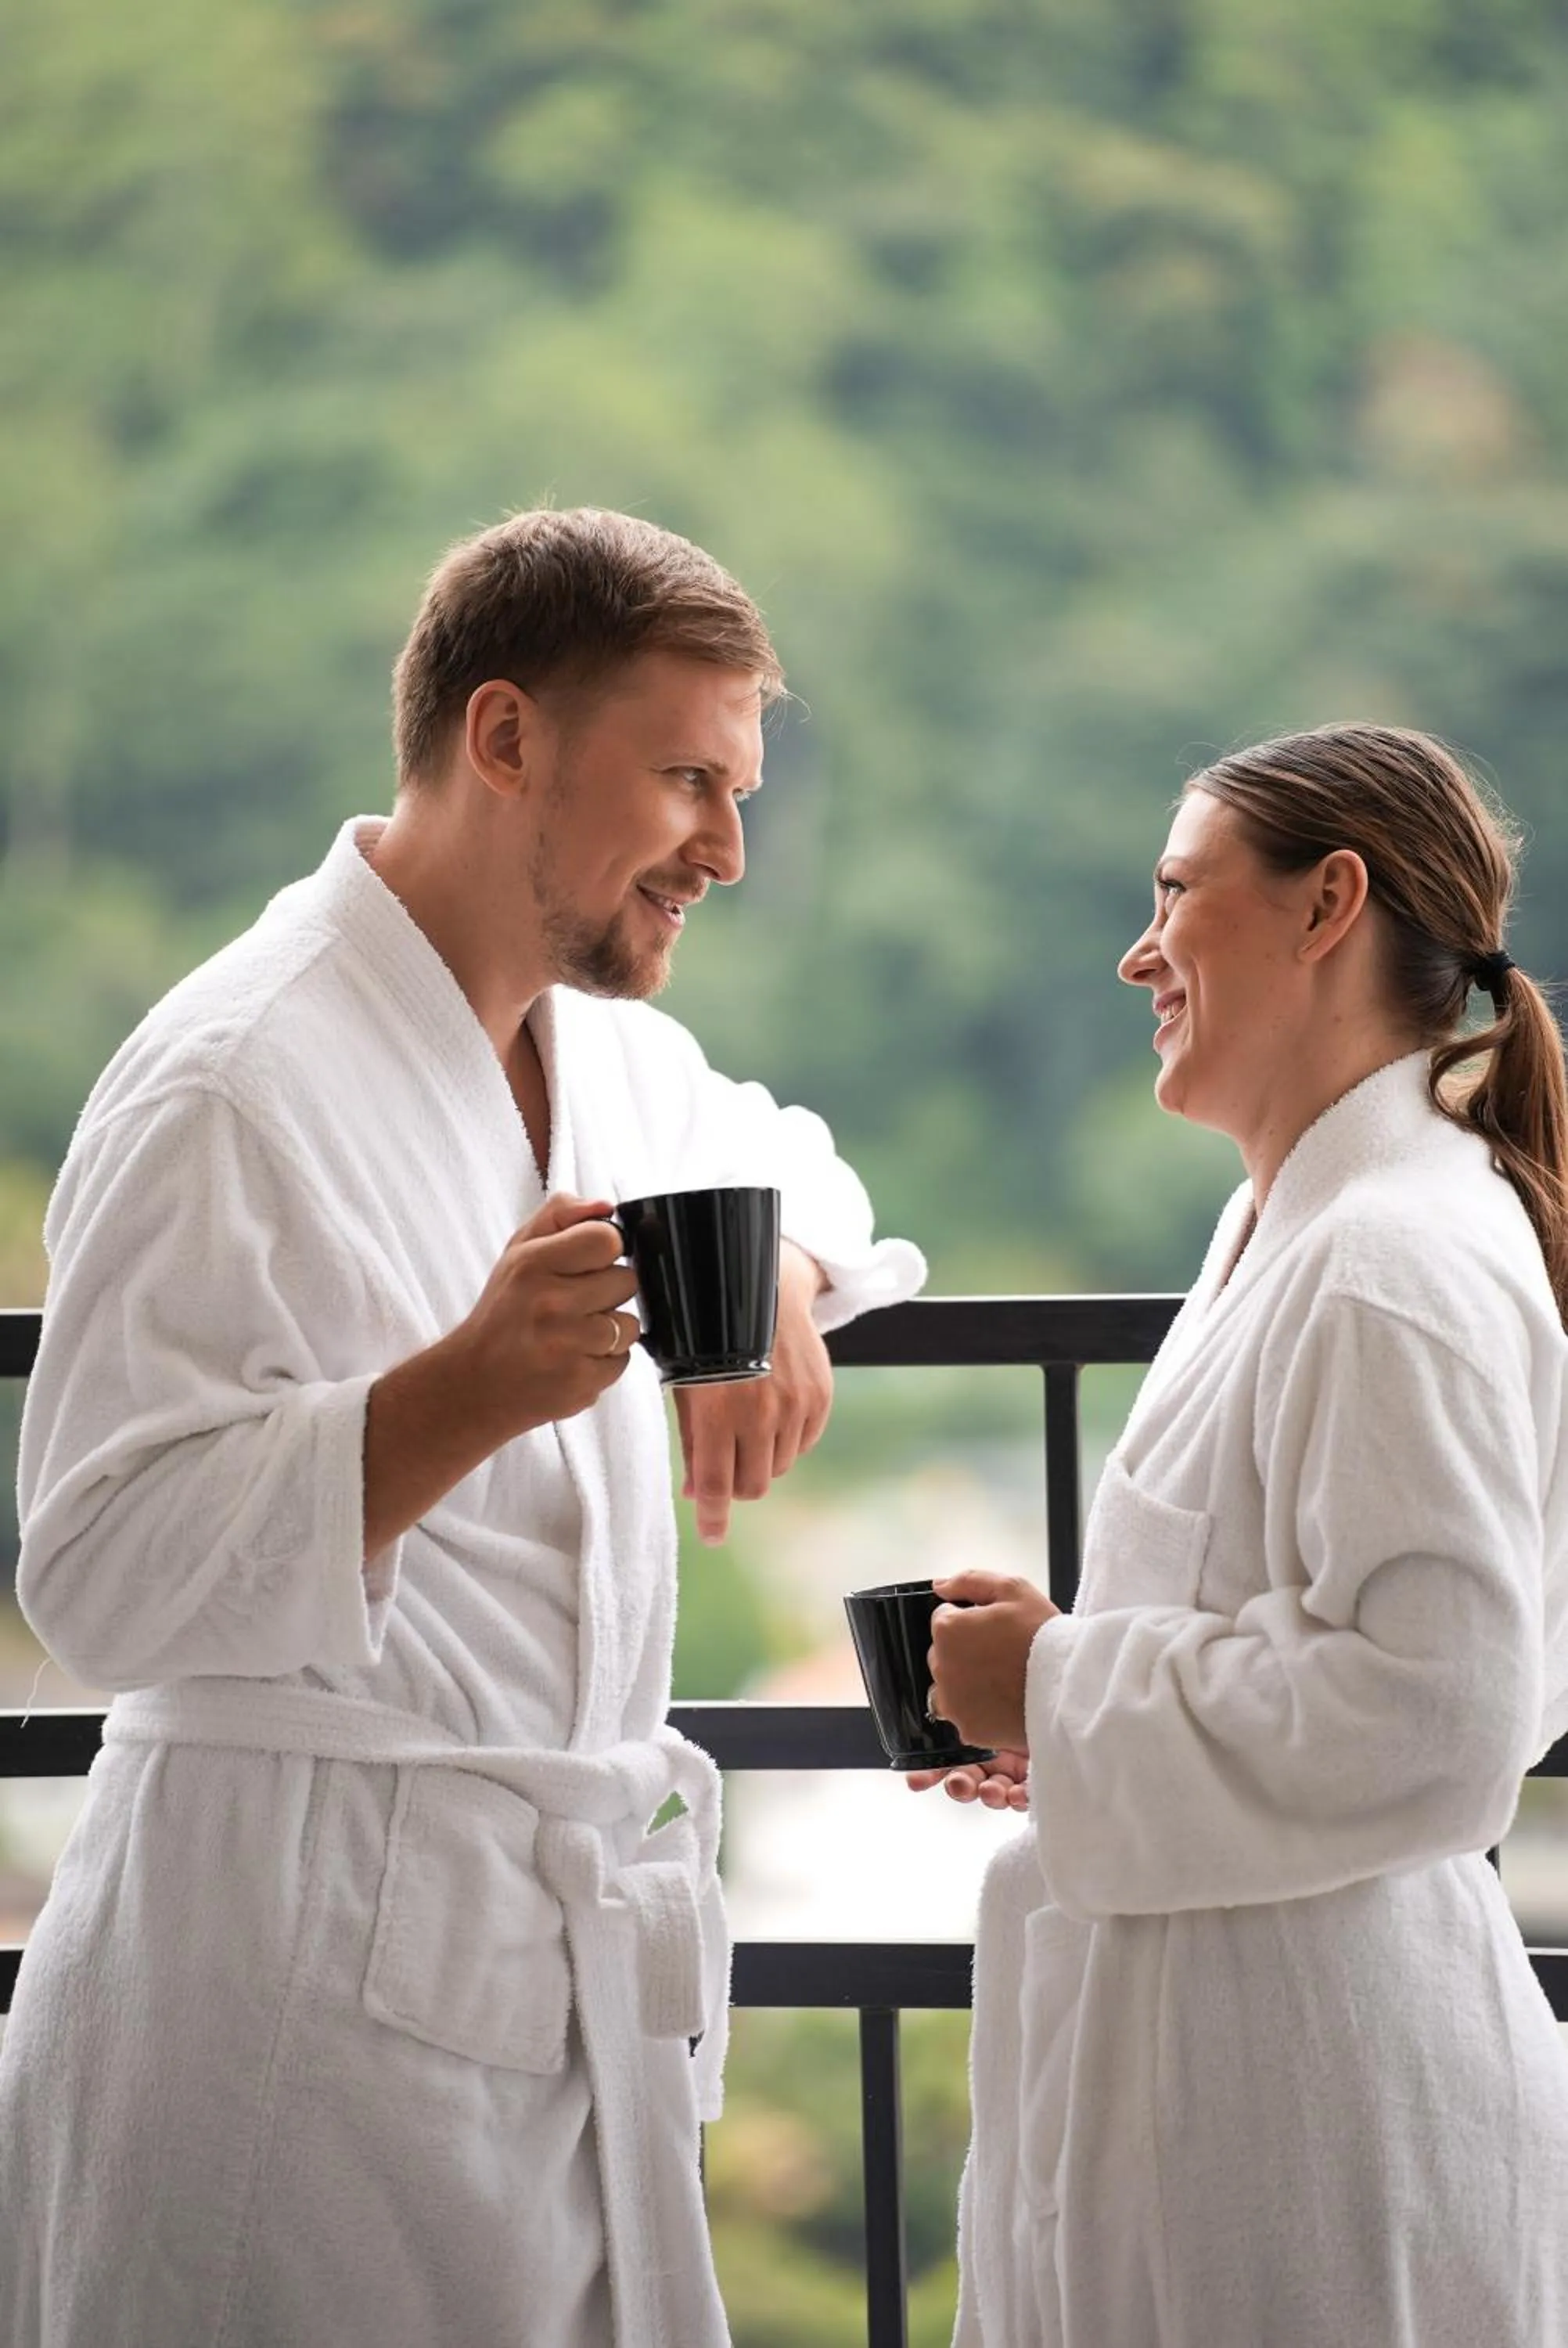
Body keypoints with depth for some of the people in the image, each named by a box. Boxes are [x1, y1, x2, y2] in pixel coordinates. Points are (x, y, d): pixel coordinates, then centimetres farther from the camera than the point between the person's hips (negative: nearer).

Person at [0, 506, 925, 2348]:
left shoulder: (612, 1055, 12)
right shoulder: (234, 1087, -16)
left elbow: (768, 1151, 36)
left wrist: (778, 1275, 11)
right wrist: (466, 1394, -32)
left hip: (583, 1970, 8)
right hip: (319, 1972, -8)